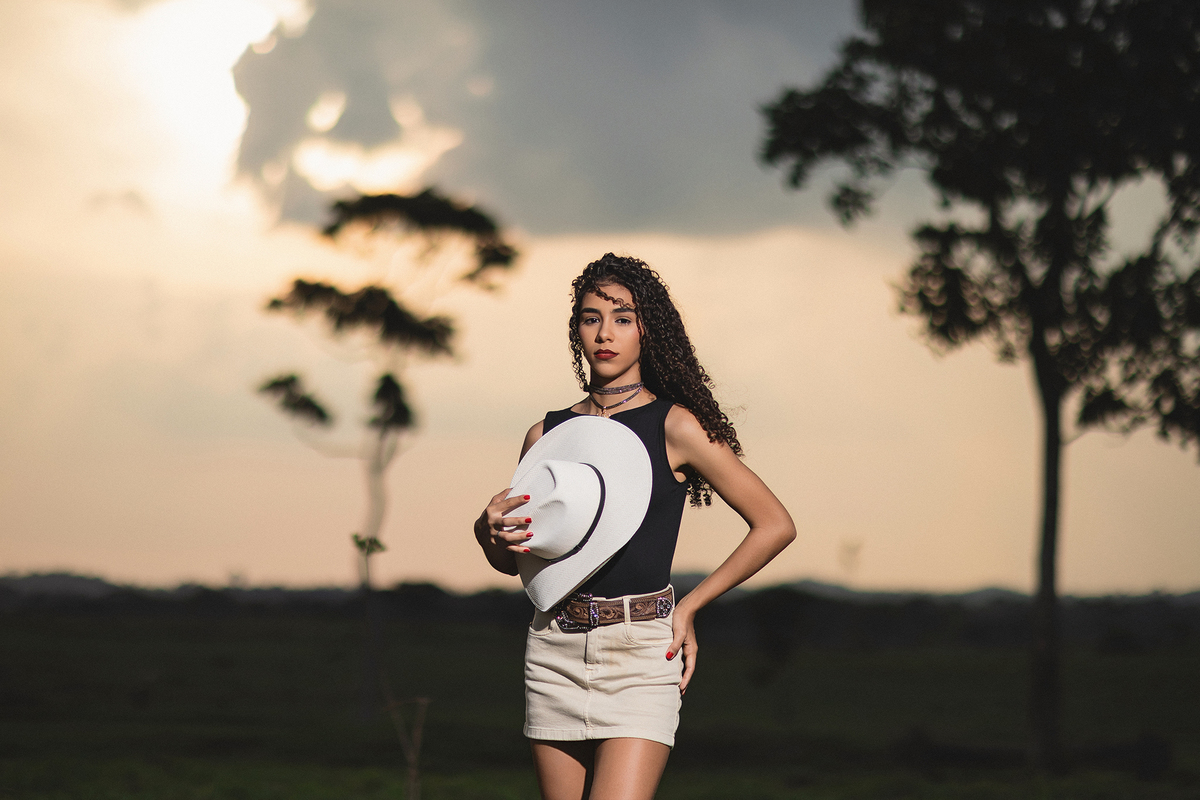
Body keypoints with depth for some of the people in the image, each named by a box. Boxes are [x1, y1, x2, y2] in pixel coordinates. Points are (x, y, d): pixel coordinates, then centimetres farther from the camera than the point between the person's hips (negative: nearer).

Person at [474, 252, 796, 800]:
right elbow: (509, 562, 21)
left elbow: (775, 525, 1)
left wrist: (689, 607, 0)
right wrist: (491, 529, -2)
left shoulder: (675, 427, -1)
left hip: (642, 651, -4)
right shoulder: (547, 434, 11)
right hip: (555, 651, 4)